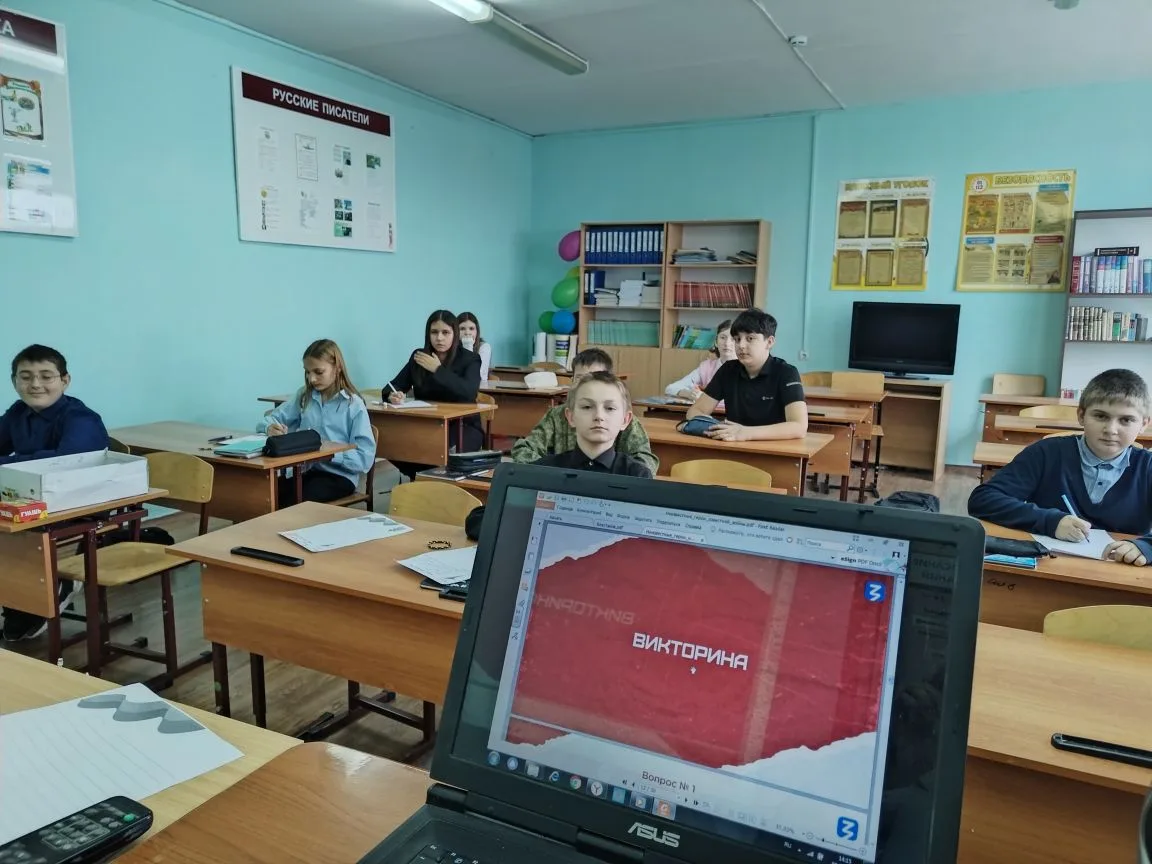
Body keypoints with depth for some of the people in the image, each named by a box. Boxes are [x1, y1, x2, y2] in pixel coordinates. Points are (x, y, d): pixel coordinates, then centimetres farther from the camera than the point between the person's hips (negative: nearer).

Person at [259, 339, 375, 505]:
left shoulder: (353, 404, -7)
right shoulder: (303, 396, 10)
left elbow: (365, 458, -12)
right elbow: (267, 420, 13)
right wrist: (270, 427, -11)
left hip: (339, 475, -4)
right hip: (304, 470, 4)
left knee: (293, 501, -31)